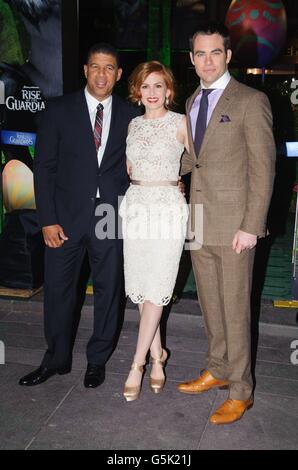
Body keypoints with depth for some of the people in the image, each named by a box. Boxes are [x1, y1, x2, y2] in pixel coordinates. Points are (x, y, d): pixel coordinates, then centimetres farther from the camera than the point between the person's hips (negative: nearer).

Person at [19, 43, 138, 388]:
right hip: (67, 216, 0)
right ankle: (56, 359, 30)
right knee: (58, 290, 9)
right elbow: (44, 167, -2)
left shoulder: (130, 116, 4)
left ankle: (97, 360, 30)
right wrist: (48, 219, -8)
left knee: (108, 290, 11)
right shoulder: (59, 110, 0)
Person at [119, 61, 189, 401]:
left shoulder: (180, 123, -1)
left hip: (168, 207, -5)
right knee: (141, 288, 7)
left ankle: (137, 363, 3)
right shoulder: (133, 125, 13)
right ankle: (157, 355, 22)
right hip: (136, 206, 5)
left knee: (155, 290, -6)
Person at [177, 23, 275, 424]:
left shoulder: (250, 101, -8)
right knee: (210, 304, 16)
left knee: (235, 309, 1)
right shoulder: (192, 102, 14)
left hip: (234, 225, -6)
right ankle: (218, 371, 34)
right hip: (200, 222, 7)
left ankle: (240, 392, 17)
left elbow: (263, 169, -11)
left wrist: (251, 226, -16)